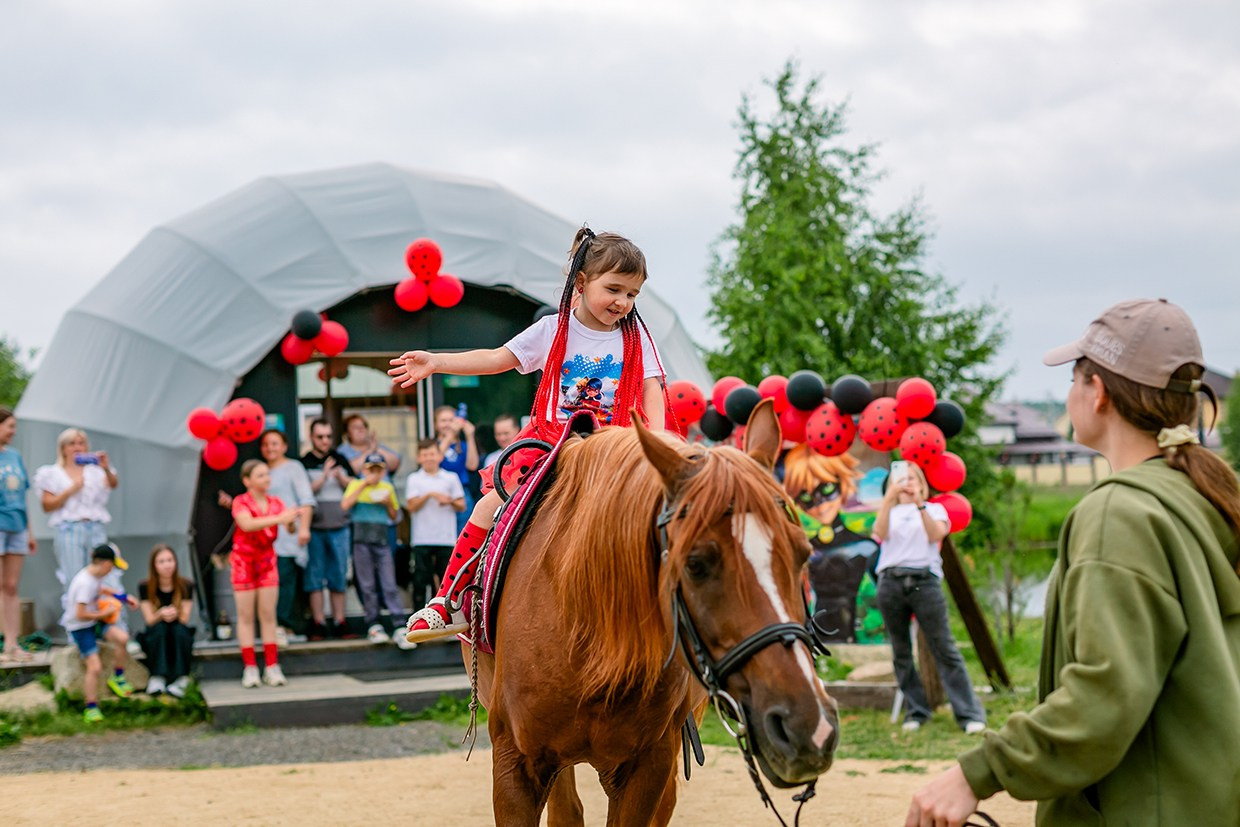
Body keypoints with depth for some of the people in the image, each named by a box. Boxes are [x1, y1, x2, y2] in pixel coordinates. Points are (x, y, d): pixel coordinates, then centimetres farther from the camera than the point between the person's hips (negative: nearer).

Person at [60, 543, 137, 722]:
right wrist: (103, 614, -13)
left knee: (122, 637, -16)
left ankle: (117, 677, 6)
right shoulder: (84, 583, -27)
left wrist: (124, 597, 16)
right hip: (80, 626, -8)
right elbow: (80, 614, -27)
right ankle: (91, 708, -3)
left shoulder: (96, 575, 1)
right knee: (94, 666, -16)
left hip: (95, 620, 8)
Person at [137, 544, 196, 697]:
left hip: (179, 639, 0)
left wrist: (175, 614, -32)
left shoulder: (186, 586, -6)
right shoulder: (145, 587, -7)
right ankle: (157, 677, -34)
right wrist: (161, 614, -34)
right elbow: (150, 620, -11)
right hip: (155, 640, 0)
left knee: (180, 630, -32)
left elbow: (184, 619, -8)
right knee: (160, 628, -33)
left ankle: (181, 679, -30)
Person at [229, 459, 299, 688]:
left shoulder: (275, 503, 3)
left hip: (267, 560, 3)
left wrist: (292, 521, -27)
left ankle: (272, 666, 3)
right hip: (244, 560, -3)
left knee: (268, 614, 2)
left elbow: (289, 529, -4)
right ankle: (250, 668, 2)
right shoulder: (241, 502, -10)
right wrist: (278, 518, -37)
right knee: (246, 615, 0)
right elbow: (247, 524, -29)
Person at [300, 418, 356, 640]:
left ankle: (339, 621, 12)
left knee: (339, 576, 6)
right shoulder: (304, 463, 1)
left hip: (339, 526, 3)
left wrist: (340, 477, -8)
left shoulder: (340, 459, 12)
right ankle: (318, 623, 2)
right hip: (314, 527, -3)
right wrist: (324, 475, -16)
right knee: (315, 576, -1)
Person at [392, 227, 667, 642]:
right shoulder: (553, 330, 2)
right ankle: (449, 598, -13)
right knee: (495, 499, -20)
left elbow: (651, 389, -2)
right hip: (550, 439, -1)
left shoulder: (635, 337, 5)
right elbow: (497, 358, 1)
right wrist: (436, 362, -7)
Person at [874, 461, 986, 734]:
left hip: (924, 581, -3)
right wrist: (889, 498, -15)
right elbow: (880, 533, -4)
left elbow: (936, 534, -6)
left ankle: (970, 714, -10)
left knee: (945, 650, -8)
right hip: (891, 582, 3)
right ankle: (915, 711, 9)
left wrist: (920, 505, -18)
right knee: (901, 653, 2)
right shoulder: (889, 512, 19)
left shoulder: (935, 509, 15)